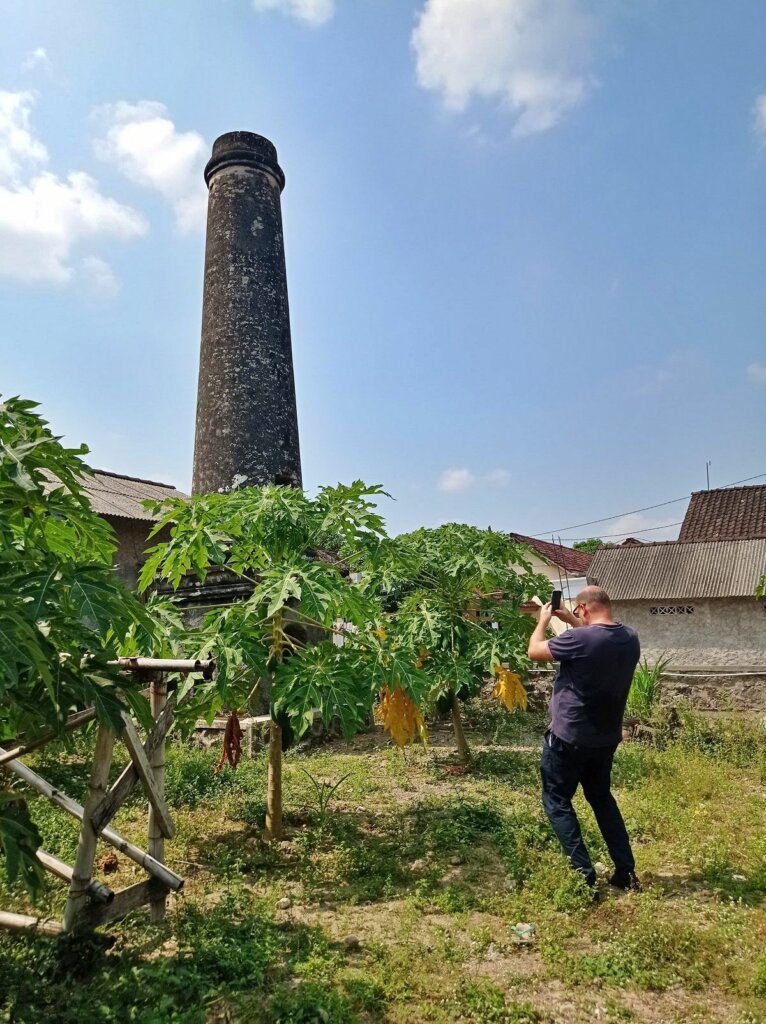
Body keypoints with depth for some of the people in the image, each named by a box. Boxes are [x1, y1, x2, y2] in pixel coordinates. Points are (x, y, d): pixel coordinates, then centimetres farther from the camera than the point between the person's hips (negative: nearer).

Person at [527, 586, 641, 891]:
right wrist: (571, 621, 17)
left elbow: (534, 651, -11)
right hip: (606, 737, 7)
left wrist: (543, 620, 4)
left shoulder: (580, 639, -26)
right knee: (602, 798, 24)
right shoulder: (630, 638, -4)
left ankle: (584, 875, 7)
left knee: (557, 801, 10)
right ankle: (626, 871, 26)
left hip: (569, 737, -7)